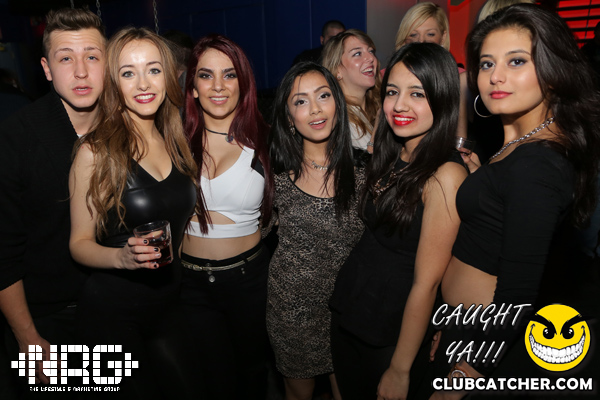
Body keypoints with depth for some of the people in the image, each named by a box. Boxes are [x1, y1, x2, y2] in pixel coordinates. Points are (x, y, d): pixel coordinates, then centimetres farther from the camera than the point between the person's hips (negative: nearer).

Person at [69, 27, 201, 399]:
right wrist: (122, 257, -27)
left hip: (168, 303, 5)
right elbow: (80, 243, -10)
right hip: (113, 312, -5)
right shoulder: (96, 151, -13)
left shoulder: (175, 142, 2)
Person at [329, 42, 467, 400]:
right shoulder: (390, 158, 1)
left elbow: (426, 282, -20)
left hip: (393, 329, -6)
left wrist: (400, 370, -15)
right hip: (348, 310, 7)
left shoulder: (445, 175, -22)